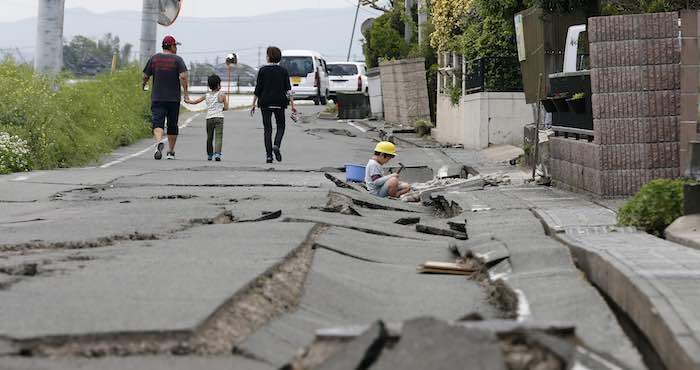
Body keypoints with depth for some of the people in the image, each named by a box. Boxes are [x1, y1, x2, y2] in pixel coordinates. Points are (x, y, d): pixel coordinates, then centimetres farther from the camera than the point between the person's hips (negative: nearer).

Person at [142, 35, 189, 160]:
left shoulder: (154, 58, 5)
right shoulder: (177, 60, -2)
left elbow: (145, 76, 8)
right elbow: (183, 76, -15)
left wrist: (143, 85, 29)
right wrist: (186, 92, -7)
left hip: (157, 98, 0)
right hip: (174, 98, 0)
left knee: (158, 123, -9)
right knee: (172, 126, 12)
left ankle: (159, 142, -38)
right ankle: (171, 152, 19)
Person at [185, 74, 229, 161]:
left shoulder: (207, 96, 11)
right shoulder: (222, 95, 0)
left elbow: (195, 101, 19)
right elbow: (226, 108, -1)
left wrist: (187, 101, 37)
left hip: (209, 118, 4)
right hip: (219, 117, -4)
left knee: (209, 137, 15)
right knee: (218, 136, -9)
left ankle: (209, 155, 25)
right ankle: (217, 153, -26)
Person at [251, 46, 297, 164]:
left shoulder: (263, 70, -3)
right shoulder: (283, 71, 0)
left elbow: (258, 89, -2)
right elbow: (288, 89, -2)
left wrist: (253, 104, 4)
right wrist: (292, 104, 1)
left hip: (265, 102, 0)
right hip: (279, 102, 1)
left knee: (267, 128, 5)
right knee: (280, 126, 14)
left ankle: (269, 155, 1)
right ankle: (276, 145, -13)